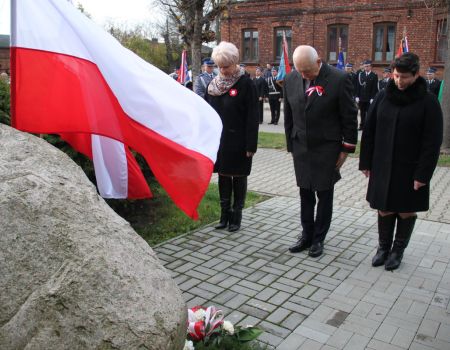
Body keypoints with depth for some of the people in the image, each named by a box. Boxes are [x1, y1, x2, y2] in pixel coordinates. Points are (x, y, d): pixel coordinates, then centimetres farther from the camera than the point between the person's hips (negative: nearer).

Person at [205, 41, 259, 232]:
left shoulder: (246, 84, -9)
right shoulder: (214, 84, 6)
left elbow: (252, 117, -11)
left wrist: (251, 145, -15)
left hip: (238, 141, -5)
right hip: (218, 139, 5)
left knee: (238, 177, 7)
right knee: (223, 175, 12)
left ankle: (236, 215, 19)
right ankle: (225, 213, 24)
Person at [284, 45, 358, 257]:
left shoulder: (339, 79, -12)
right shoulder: (290, 80, 0)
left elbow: (349, 118, -7)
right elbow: (288, 116, 9)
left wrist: (346, 148, -5)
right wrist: (291, 145, 9)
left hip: (327, 148, -4)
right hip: (301, 148, 4)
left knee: (324, 195, 6)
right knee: (305, 194, 11)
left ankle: (318, 238, 20)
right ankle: (306, 235, 25)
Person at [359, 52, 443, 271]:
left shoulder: (428, 102, -8)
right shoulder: (383, 97, 1)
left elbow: (432, 142, -10)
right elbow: (369, 132, 5)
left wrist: (423, 173, -14)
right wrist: (366, 162, 4)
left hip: (410, 170, -2)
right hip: (382, 167, 3)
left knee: (406, 211, 9)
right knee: (384, 209, 9)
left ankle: (398, 250, 26)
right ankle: (383, 247, 27)